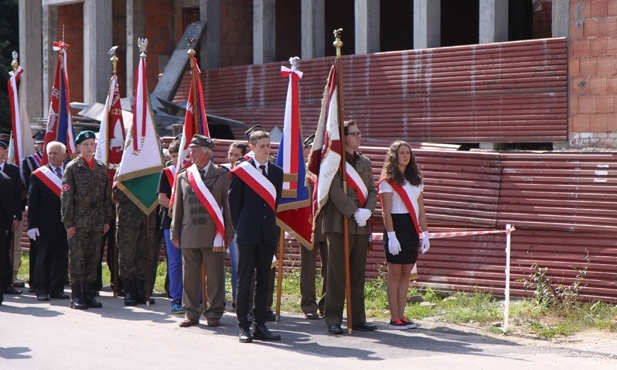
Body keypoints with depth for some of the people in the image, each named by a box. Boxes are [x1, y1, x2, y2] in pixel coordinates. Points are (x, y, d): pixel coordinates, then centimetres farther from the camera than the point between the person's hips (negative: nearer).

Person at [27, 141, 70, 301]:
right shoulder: (38, 175, 1)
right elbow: (32, 202, -1)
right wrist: (32, 225, -8)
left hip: (65, 223, 3)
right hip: (45, 225, -3)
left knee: (62, 258, 5)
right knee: (43, 257, 1)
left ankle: (56, 289, 13)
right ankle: (41, 289, 7)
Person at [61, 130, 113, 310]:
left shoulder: (101, 168, 12)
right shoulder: (72, 168, -1)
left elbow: (107, 196, 15)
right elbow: (66, 196, -5)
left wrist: (107, 220, 8)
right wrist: (68, 222, -10)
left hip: (97, 222, 4)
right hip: (78, 221, -4)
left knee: (93, 260, 7)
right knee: (77, 259, -2)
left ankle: (89, 294, 13)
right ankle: (76, 296, 3)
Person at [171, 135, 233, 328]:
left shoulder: (221, 175, 3)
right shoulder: (183, 176, 10)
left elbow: (228, 204, 4)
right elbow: (177, 207, 13)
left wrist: (229, 231, 0)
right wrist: (175, 233, 10)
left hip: (213, 234, -2)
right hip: (189, 235, 2)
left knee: (214, 276, 1)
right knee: (190, 276, 6)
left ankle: (214, 314, 10)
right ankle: (191, 314, 14)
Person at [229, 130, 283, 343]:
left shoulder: (277, 172, 11)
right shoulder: (241, 172, -2)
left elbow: (275, 202, 15)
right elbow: (234, 203, 0)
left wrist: (271, 226, 9)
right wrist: (240, 228, -1)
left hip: (268, 235, 4)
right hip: (247, 235, -4)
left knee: (263, 281, 7)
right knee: (245, 281, -1)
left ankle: (260, 326, 11)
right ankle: (243, 327, 3)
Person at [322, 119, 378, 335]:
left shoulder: (365, 162, 17)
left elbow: (372, 190, 14)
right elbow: (335, 191, -15)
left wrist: (367, 210, -5)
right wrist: (355, 213, -18)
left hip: (361, 226, 7)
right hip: (339, 225, -7)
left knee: (358, 275, 10)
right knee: (337, 275, -3)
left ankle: (357, 319, 16)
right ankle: (333, 321, 1)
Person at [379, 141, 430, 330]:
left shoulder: (416, 180, 16)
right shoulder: (388, 181, -4)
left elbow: (421, 210, 15)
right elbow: (386, 211, -10)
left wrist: (425, 234, 8)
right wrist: (391, 236, -18)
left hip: (412, 229, 6)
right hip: (396, 226, -6)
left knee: (406, 275, 6)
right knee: (395, 275, -3)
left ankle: (402, 316, 10)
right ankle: (394, 318, -2)